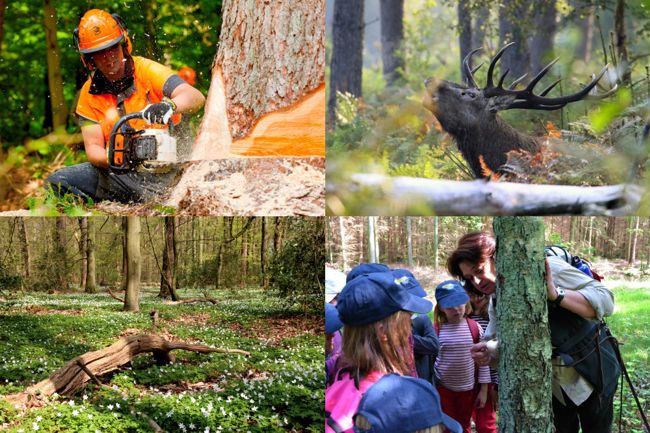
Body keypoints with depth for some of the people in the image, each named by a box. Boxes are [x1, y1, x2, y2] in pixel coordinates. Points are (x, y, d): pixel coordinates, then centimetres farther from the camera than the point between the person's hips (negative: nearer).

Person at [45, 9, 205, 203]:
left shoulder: (146, 70, -9)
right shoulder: (90, 94, 3)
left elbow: (196, 97, -21)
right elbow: (93, 149, -3)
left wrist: (169, 105, -43)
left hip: (159, 172, -5)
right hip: (118, 171, 5)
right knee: (56, 182, -10)